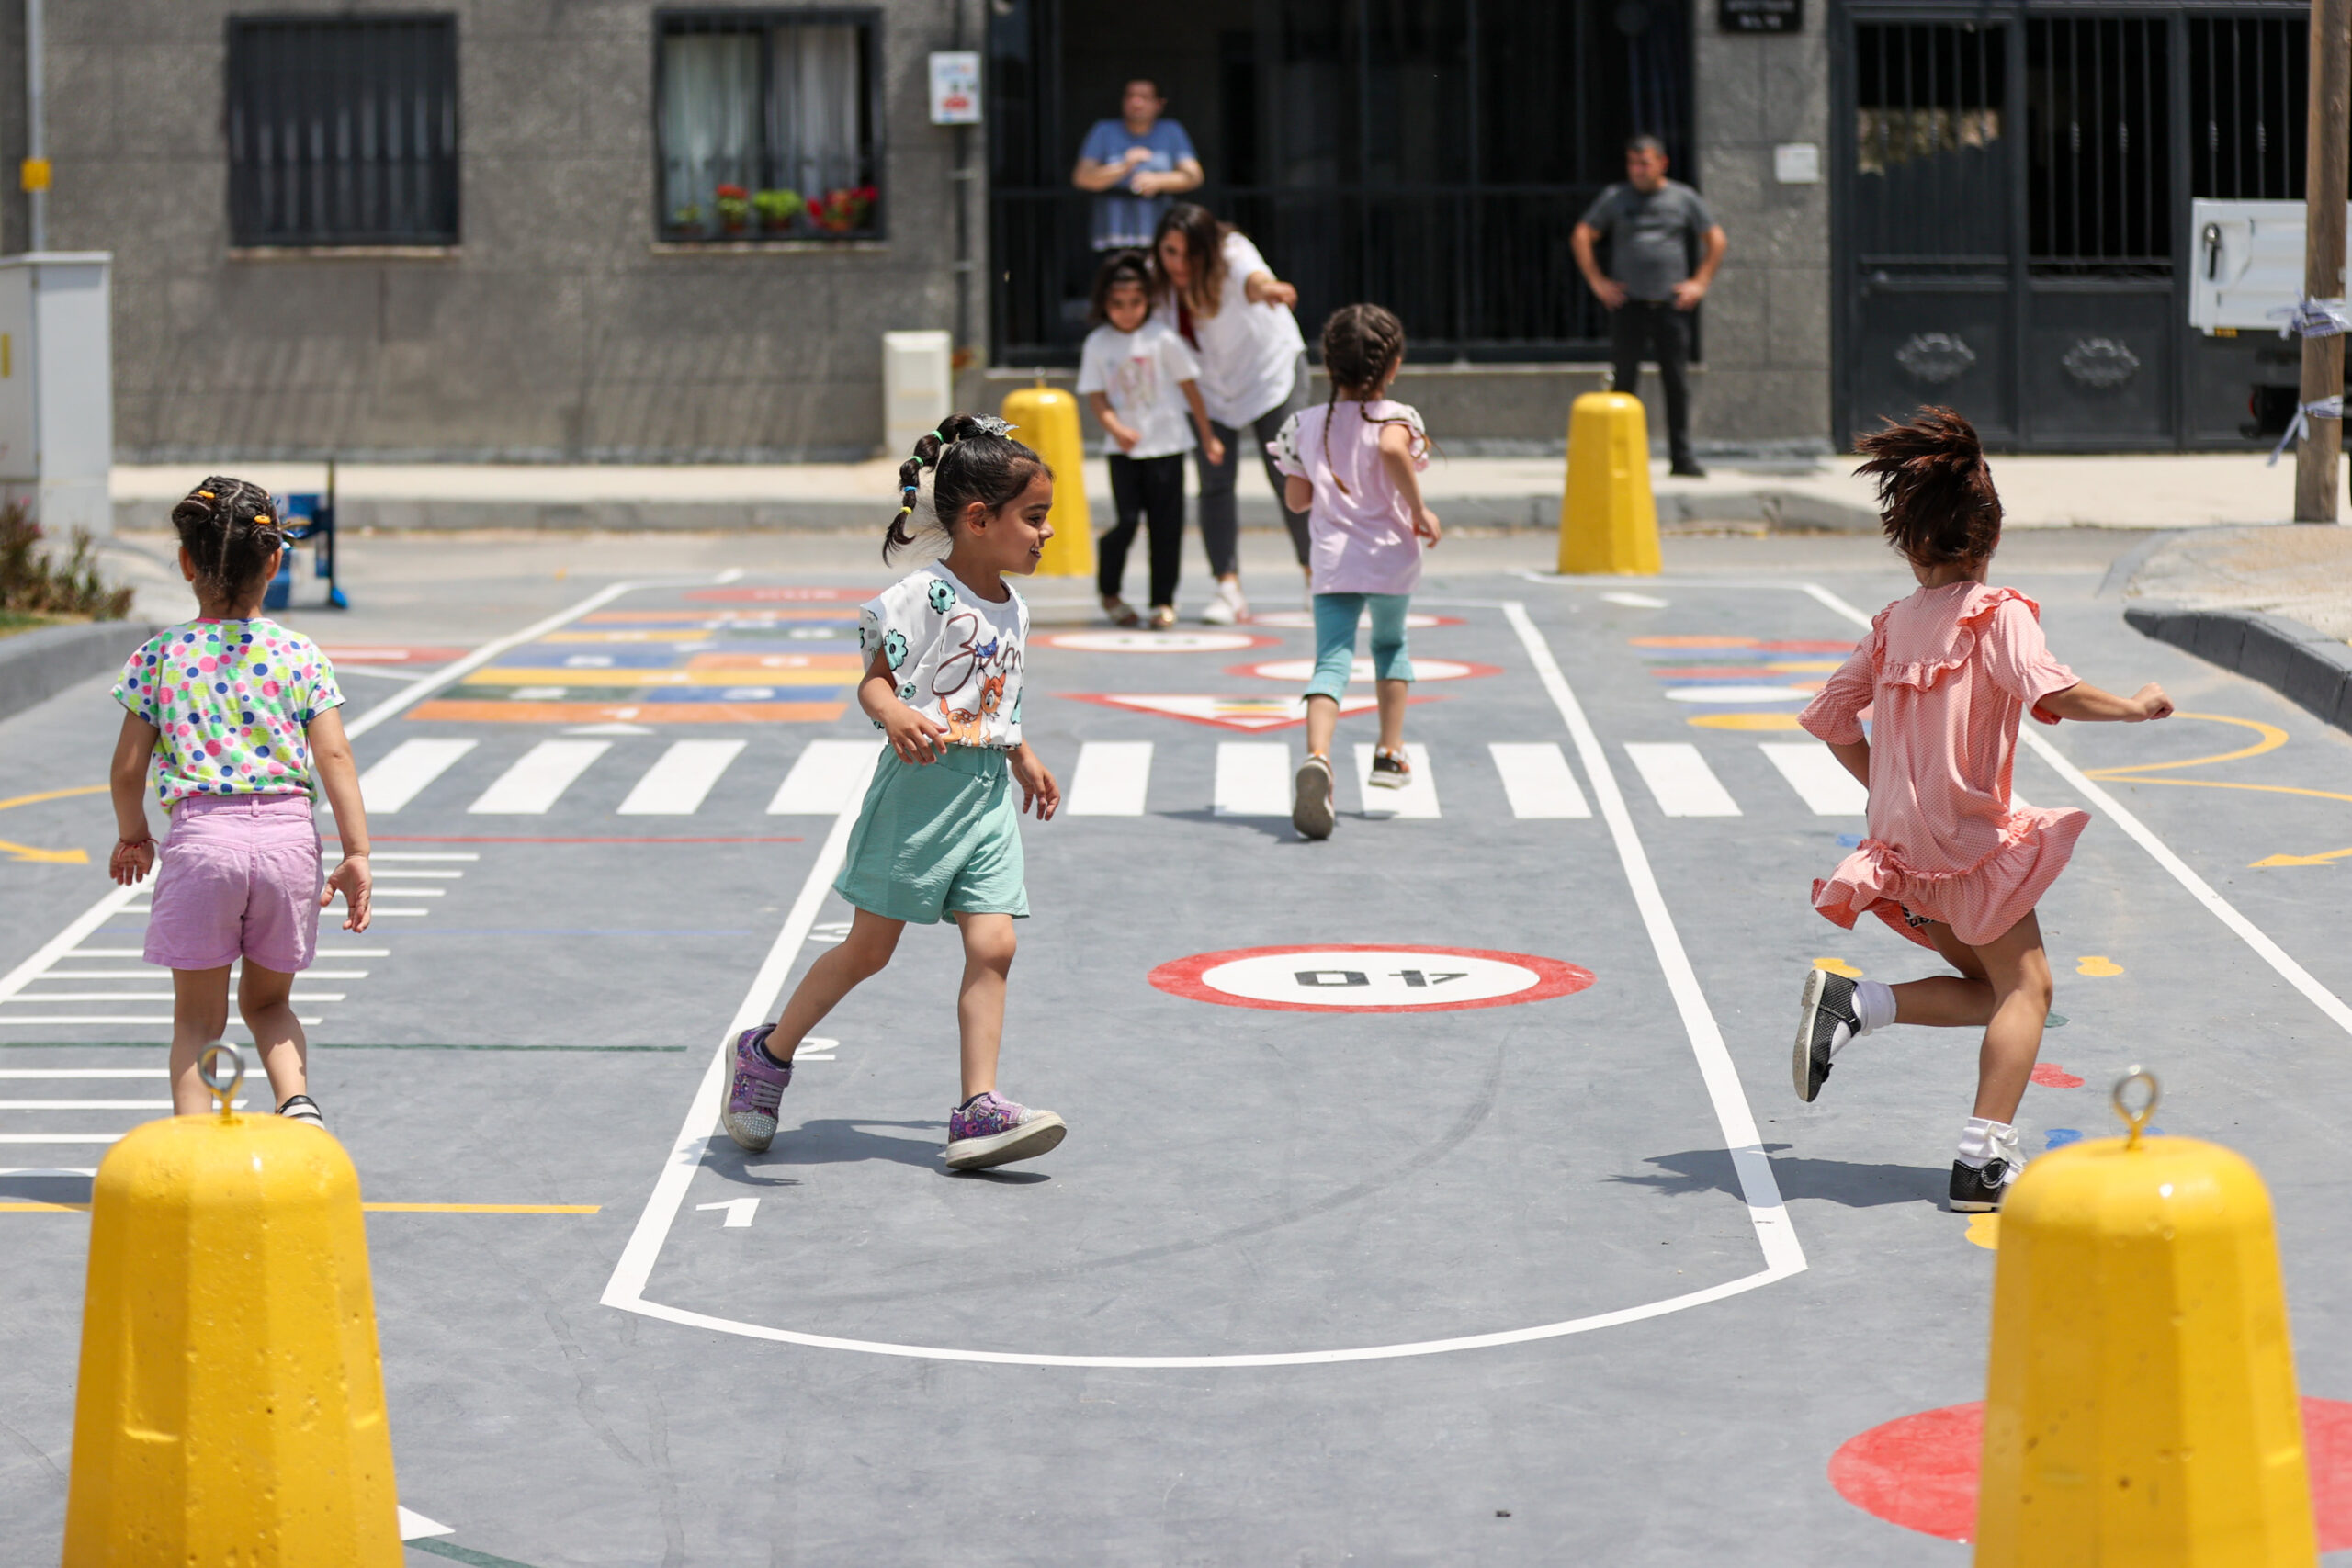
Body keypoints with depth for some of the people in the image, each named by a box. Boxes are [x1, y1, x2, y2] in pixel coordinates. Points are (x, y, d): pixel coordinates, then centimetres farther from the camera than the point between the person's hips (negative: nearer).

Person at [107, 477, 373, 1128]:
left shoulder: (159, 655, 3)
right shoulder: (299, 655, 4)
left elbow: (129, 767, 5)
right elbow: (334, 757, -2)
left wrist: (133, 836, 23)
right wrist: (357, 855, 0)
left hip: (200, 834, -2)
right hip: (287, 832, 2)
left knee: (198, 1017, 9)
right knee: (267, 1001, 20)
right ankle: (297, 1102, -5)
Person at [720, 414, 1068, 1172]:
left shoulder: (1011, 609, 12)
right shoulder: (926, 597, -14)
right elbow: (875, 679, -15)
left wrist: (1023, 758, 35)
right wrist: (896, 717, -35)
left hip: (988, 797, 7)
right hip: (923, 787, -7)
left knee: (992, 946, -5)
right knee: (868, 949, 3)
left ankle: (978, 1110, -6)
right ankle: (768, 1053, 23)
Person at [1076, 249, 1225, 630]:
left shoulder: (1162, 338, -4)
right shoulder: (1097, 345, -2)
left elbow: (1188, 385, 2)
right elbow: (1097, 397, -2)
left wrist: (1208, 436, 4)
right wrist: (1116, 430, -20)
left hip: (1167, 444, 0)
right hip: (1124, 449, 0)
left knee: (1166, 525, 0)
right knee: (1127, 521, -7)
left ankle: (1163, 601, 9)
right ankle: (1109, 594, 14)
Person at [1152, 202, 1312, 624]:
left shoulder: (1231, 254, -29)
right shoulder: (1157, 279, -14)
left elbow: (1252, 278, -52)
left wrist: (1265, 288, -77)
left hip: (1270, 371, -4)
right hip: (1210, 387, 4)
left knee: (1288, 477, -4)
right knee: (1214, 483, -8)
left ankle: (1317, 573, 15)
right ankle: (1229, 588, -6)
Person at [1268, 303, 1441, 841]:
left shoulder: (1306, 424, 6)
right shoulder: (1397, 416, -5)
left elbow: (1297, 499, 10)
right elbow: (1392, 449, -29)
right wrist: (1419, 509, -19)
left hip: (1333, 564, 1)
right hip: (1391, 559, -1)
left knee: (1332, 661, -9)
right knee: (1391, 645, 27)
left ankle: (1317, 756, -36)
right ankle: (1390, 753, 26)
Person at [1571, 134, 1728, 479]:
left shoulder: (1683, 198, 9)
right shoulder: (1615, 198, 8)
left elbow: (1716, 240, 15)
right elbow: (1581, 236, 10)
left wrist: (1699, 282, 5)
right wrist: (1597, 281, 2)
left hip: (1671, 304, 1)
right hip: (1628, 303, -1)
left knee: (1677, 381, -1)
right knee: (1623, 379, -3)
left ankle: (1681, 456, 4)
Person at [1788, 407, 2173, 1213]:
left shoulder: (1894, 624, 10)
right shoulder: (1999, 613, -8)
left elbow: (1829, 717, 15)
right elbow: (2051, 693, -23)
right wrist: (2135, 706, -8)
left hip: (1904, 843, 7)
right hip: (1970, 835, -7)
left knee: (1991, 989, 16)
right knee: (2025, 986, 0)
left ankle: (1849, 1002, -3)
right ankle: (1984, 1159, -12)